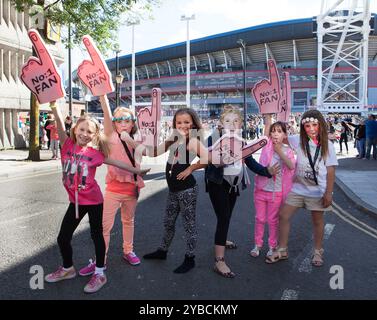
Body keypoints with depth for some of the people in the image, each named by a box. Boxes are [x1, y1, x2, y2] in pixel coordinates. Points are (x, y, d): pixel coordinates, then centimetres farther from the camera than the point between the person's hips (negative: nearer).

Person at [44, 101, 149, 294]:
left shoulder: (95, 153, -7)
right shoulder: (67, 145, -3)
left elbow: (116, 162, 3)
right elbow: (60, 125, -16)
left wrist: (136, 171, 7)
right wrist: (53, 104, -30)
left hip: (93, 200, -3)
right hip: (75, 201, 3)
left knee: (96, 235, 9)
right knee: (63, 237, 11)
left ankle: (99, 274, 24)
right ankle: (68, 268, 36)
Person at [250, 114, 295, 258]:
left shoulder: (288, 151, -2)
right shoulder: (267, 145, -1)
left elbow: (291, 166, -22)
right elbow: (267, 124, -10)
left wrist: (280, 152, -31)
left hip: (276, 191, -1)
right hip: (261, 188, 1)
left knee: (273, 220, 11)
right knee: (260, 218, 12)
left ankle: (272, 246, 27)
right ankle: (257, 245, 27)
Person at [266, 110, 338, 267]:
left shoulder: (327, 146, -6)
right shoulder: (298, 141, -4)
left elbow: (330, 171, -5)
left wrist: (328, 193, -9)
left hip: (317, 191, -2)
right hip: (298, 188, 2)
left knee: (317, 221, 13)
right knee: (283, 215, 2)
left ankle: (317, 251, 34)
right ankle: (282, 250, 18)